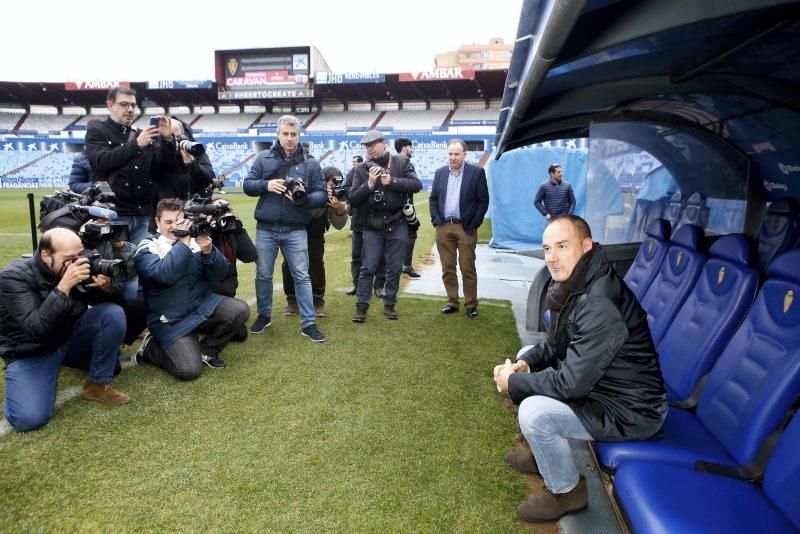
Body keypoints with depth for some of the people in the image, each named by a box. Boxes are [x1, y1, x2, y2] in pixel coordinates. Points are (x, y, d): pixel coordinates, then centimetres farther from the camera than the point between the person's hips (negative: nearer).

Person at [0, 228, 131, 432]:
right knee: (28, 418, -24)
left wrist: (105, 288, -28)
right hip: (31, 353, -4)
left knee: (114, 313, -22)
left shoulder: (78, 266, -10)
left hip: (71, 337, 4)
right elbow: (35, 329, -33)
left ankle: (97, 384, -8)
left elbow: (101, 304, -3)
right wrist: (64, 286, -41)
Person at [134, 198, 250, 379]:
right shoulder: (147, 249, -6)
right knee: (189, 370, -19)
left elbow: (220, 273, -5)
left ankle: (207, 349, 4)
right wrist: (183, 243, -28)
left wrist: (208, 250, -22)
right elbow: (163, 275, -28)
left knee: (240, 310, -20)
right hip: (171, 321, -4)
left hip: (203, 305, 4)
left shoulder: (194, 240, 2)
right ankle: (152, 348, 13)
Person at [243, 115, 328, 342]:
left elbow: (322, 194, 1)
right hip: (265, 229, 2)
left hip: (295, 231, -1)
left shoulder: (310, 162, 4)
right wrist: (267, 185, -14)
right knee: (263, 275, 12)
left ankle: (308, 323, 8)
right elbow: (247, 185, 6)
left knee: (302, 276, 1)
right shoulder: (264, 157, 6)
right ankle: (264, 315, 32)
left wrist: (305, 198, -20)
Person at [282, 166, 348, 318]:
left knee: (316, 265, -8)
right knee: (289, 265, -2)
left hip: (315, 234, 2)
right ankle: (292, 301, 15)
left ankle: (318, 302, 5)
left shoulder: (335, 195, -14)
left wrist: (341, 210, -35)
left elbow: (338, 225, -15)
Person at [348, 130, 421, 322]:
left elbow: (416, 184, -11)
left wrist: (392, 181, -19)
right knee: (367, 268, 1)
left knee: (394, 269, 8)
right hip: (372, 227, 0)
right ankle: (362, 306, 11)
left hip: (397, 225, 0)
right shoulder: (362, 170, 2)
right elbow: (353, 200, -4)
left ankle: (389, 304, 22)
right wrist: (370, 184, -18)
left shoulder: (402, 163, 1)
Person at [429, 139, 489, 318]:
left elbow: (483, 201, -3)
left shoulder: (477, 172, -2)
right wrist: (436, 220, 1)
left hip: (466, 228, -3)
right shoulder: (440, 172, 9)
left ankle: (471, 304, 13)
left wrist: (473, 224, -7)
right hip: (444, 227, 4)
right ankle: (452, 302, 19)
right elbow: (433, 199, 13)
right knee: (447, 269, 8)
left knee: (468, 269, 2)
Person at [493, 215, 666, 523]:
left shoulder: (600, 305, -31)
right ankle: (544, 454, 26)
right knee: (528, 356, 13)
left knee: (534, 413, -25)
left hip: (630, 412, -10)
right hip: (596, 381, 10)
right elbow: (556, 343, 12)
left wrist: (513, 382, -16)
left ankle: (566, 491, 6)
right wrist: (525, 362, -7)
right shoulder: (574, 284, -1)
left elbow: (571, 384, -30)